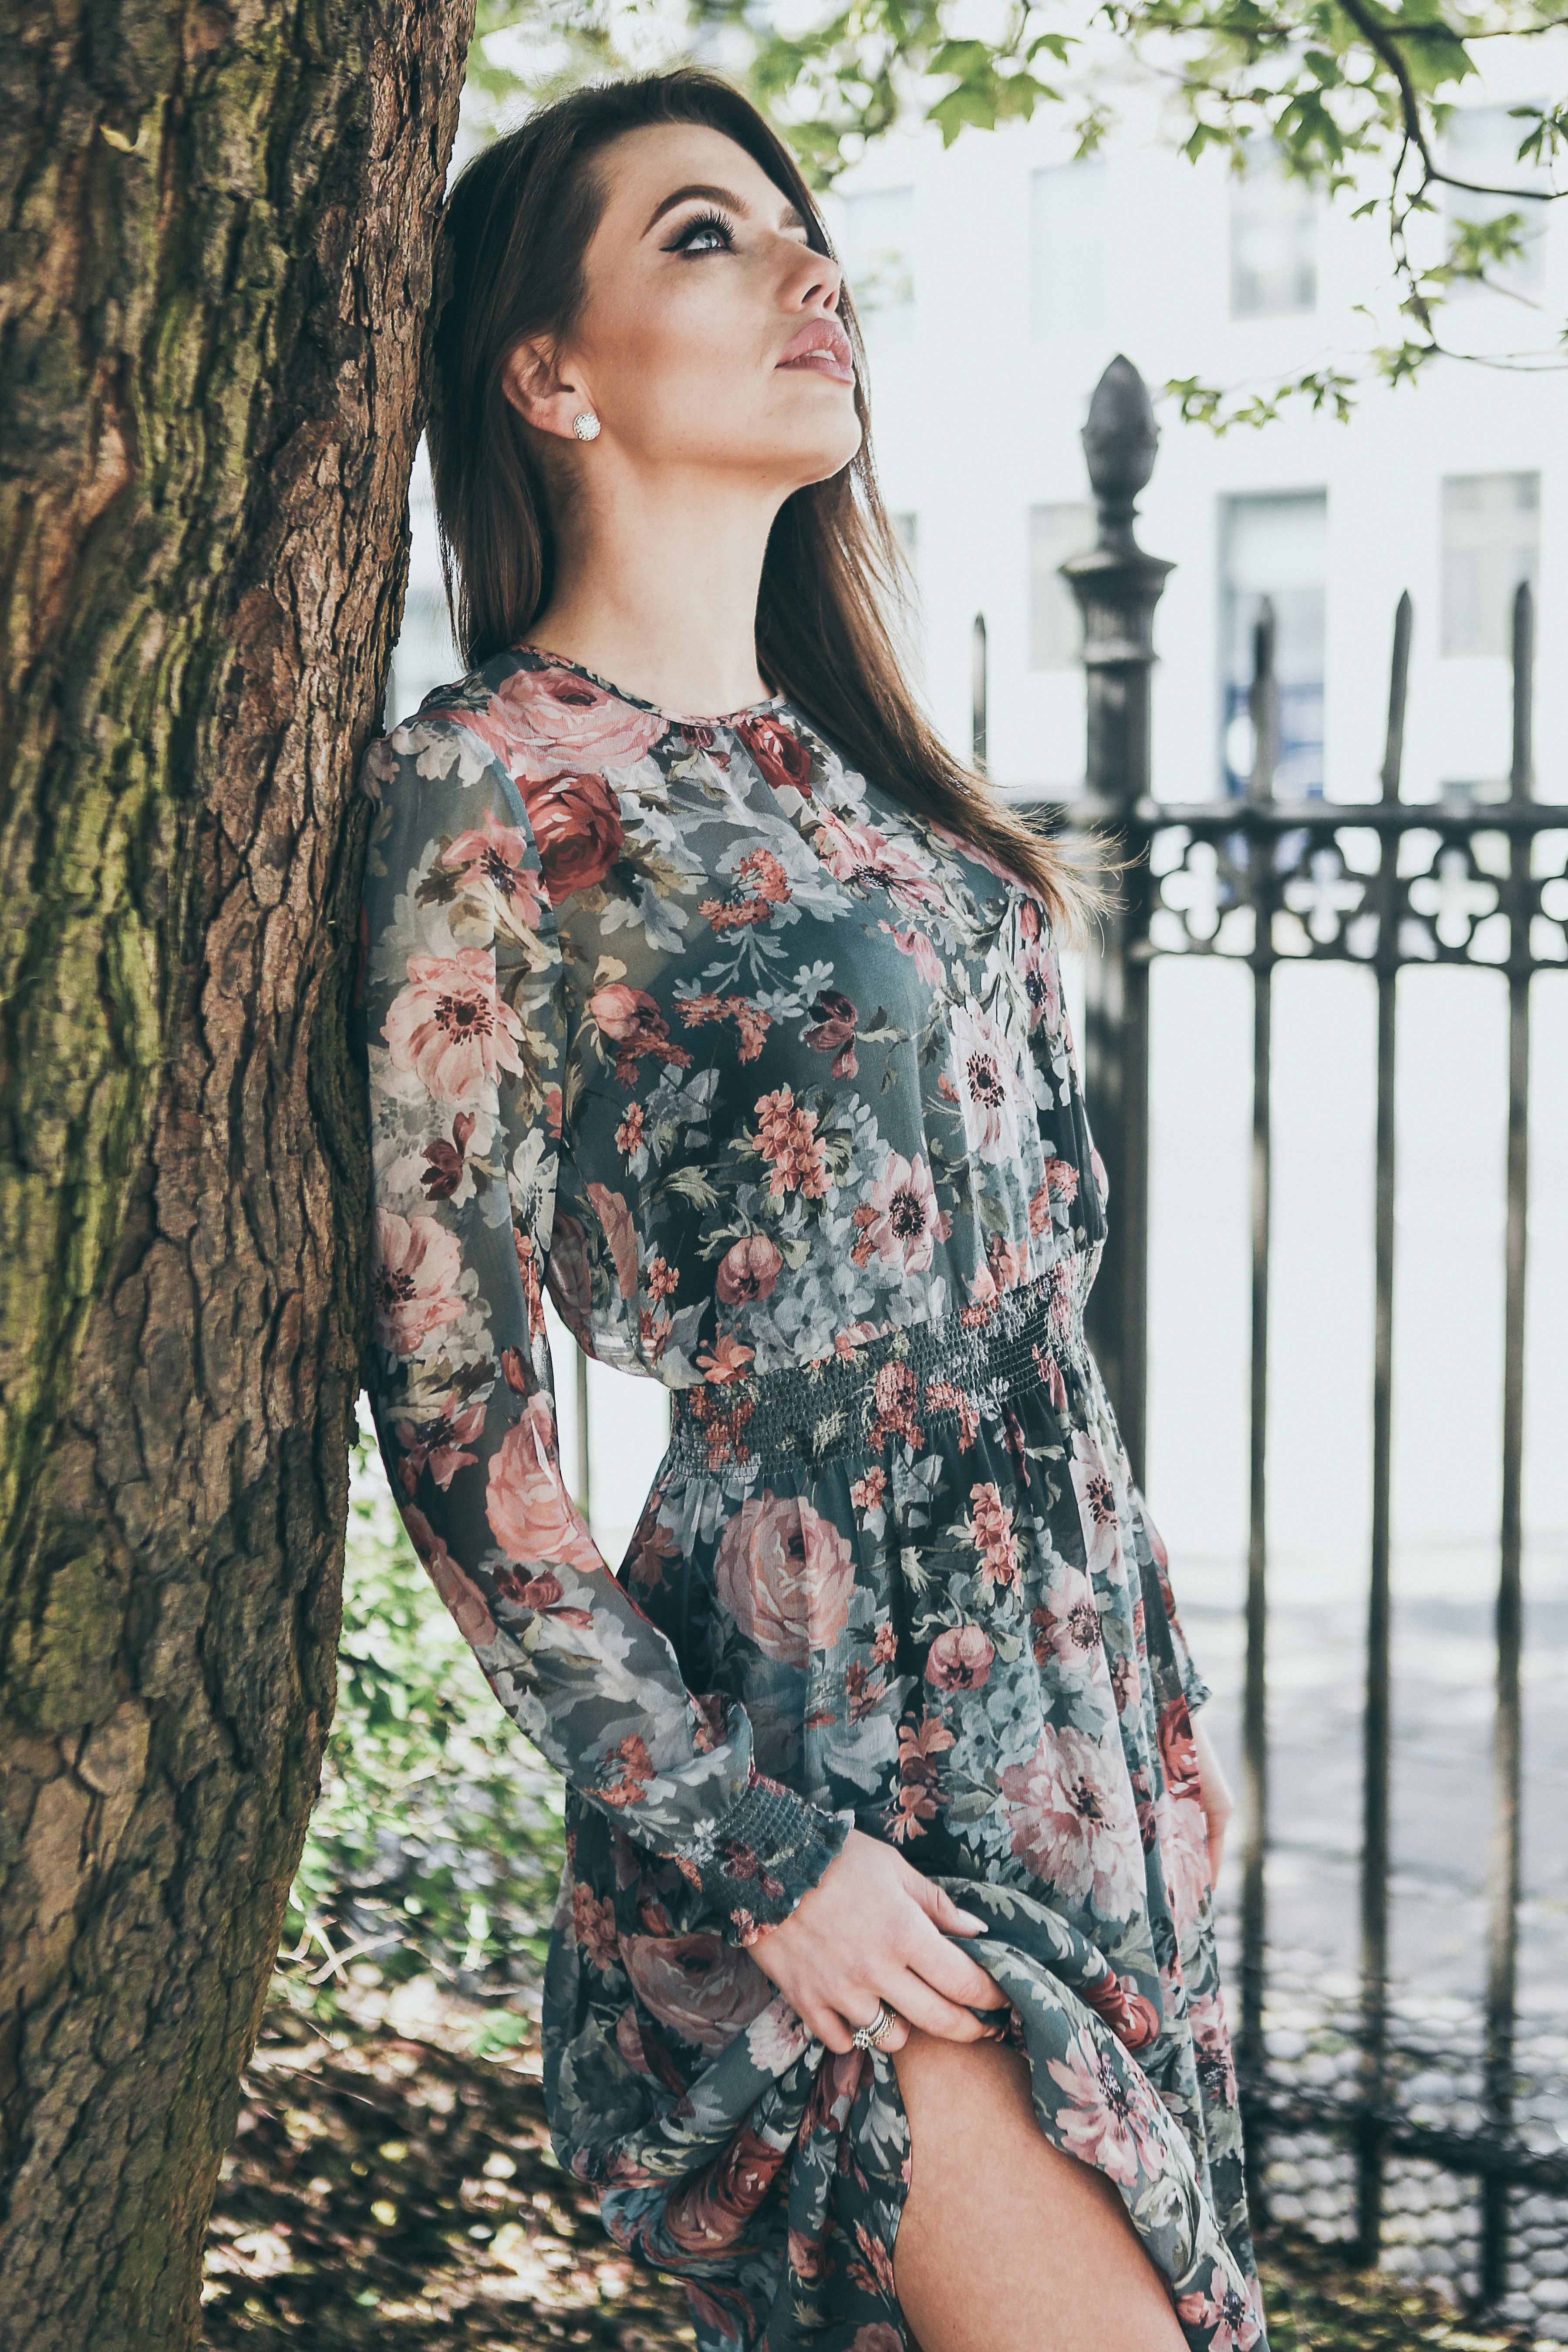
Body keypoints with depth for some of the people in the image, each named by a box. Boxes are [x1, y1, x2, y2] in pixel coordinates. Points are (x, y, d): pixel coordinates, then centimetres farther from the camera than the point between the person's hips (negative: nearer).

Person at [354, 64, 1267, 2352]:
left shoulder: (836, 763, 12)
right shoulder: (495, 789, -11)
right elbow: (453, 1415, -13)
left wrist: (1163, 1700, 15)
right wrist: (752, 1848, -14)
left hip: (1078, 1685, 8)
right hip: (827, 1739, -8)